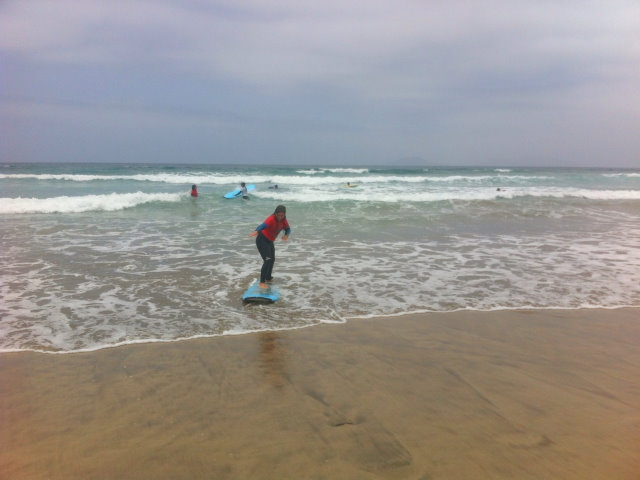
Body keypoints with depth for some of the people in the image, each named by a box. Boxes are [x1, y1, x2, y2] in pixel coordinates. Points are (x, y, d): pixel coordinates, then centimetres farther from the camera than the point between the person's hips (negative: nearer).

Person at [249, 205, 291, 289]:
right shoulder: (271, 219, -27)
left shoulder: (283, 220, -5)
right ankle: (262, 282, -17)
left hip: (270, 241, 9)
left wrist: (286, 235, -20)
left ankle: (268, 277, 43)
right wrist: (256, 231, -66)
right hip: (262, 240, -9)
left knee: (272, 260, 21)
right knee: (267, 260, -19)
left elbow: (288, 229, 5)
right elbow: (264, 225, -45)